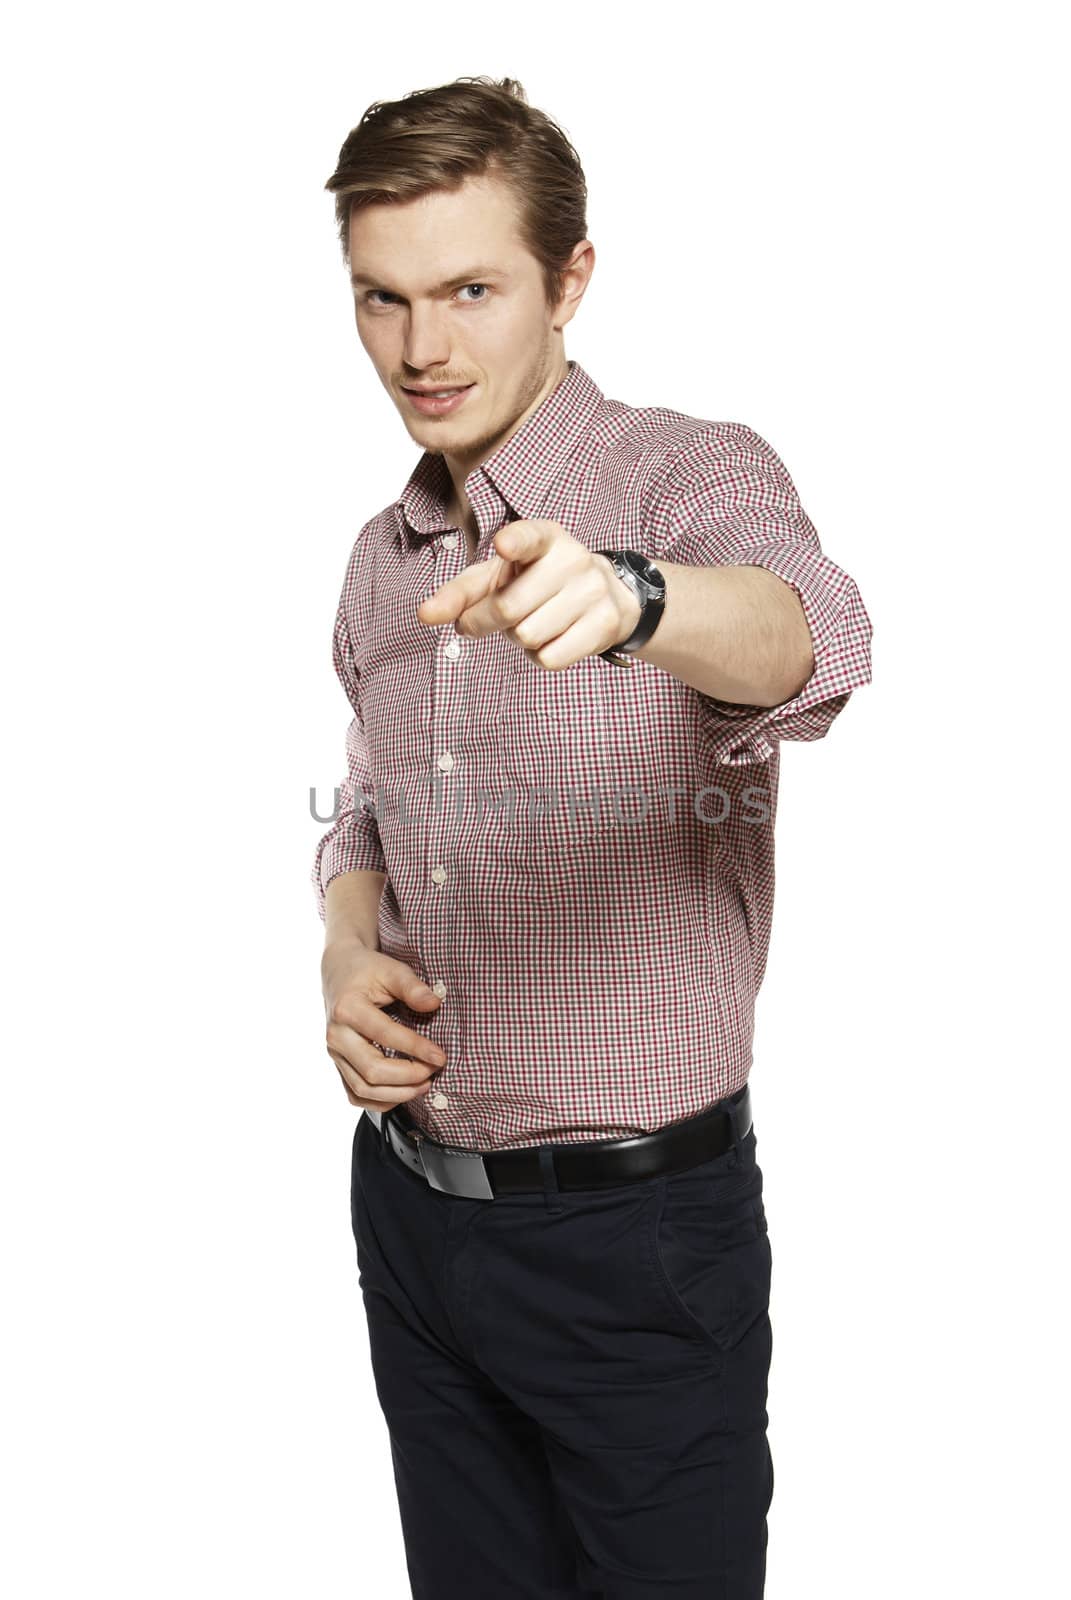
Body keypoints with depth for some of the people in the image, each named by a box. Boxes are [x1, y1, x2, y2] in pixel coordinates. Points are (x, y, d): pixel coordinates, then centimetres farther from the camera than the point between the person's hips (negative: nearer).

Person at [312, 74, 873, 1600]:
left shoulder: (692, 476, -13)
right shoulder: (383, 558, 8)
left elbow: (807, 638, -36)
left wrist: (623, 597, -57)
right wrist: (350, 952, -2)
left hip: (634, 1228, -5)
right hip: (410, 1202, 6)